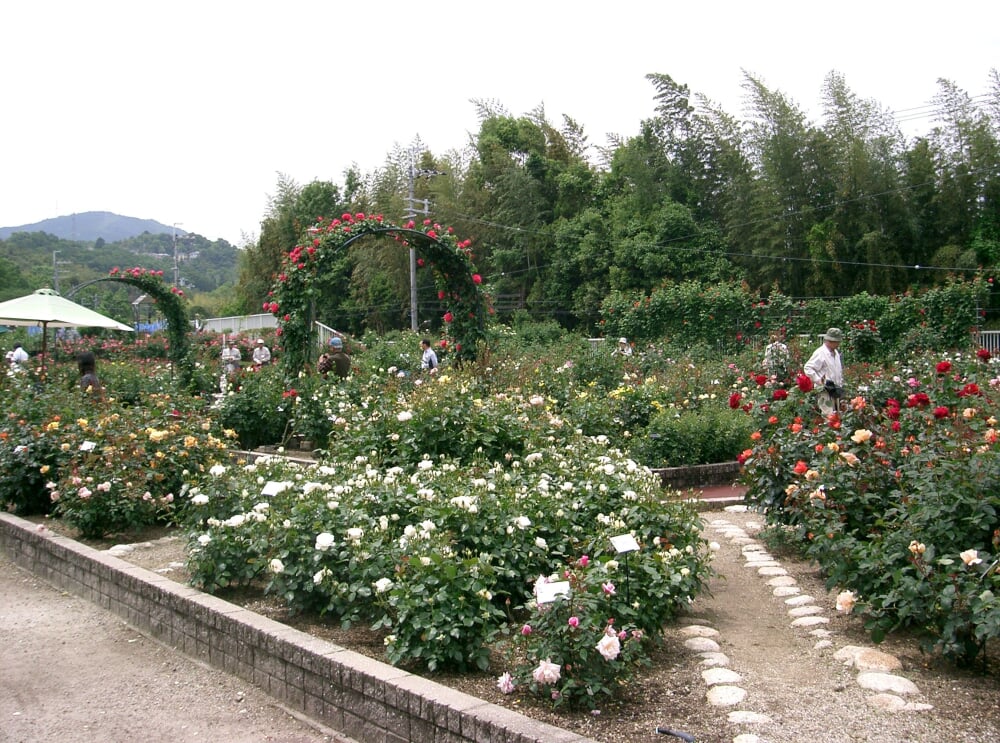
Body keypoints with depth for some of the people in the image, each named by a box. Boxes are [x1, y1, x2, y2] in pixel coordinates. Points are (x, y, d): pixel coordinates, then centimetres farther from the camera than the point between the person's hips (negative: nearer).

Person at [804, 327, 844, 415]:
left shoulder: (836, 353, 17)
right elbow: (808, 368, -18)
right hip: (824, 391, -9)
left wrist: (840, 384, 19)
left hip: (834, 391, 9)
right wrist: (818, 380, -24)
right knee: (828, 415, -14)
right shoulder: (820, 353, -13)